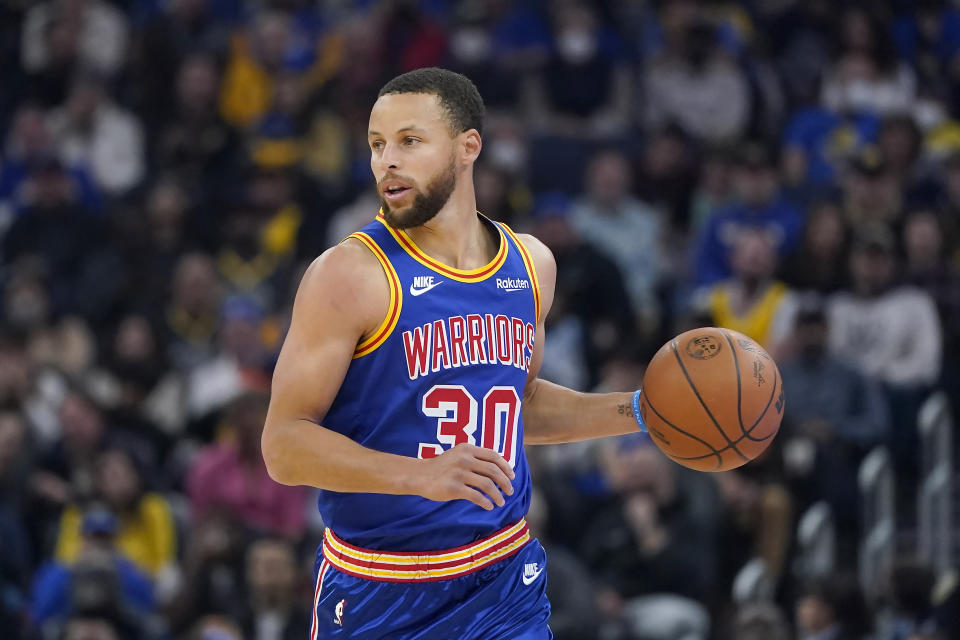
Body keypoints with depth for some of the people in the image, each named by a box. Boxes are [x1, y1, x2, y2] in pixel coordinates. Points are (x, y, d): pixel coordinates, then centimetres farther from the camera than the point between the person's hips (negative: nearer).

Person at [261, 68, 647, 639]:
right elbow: (284, 444, -17)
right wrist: (420, 474, -29)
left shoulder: (530, 265, 6)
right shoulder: (350, 275, -13)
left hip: (503, 585, 4)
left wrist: (635, 412, 12)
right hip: (376, 592, -4)